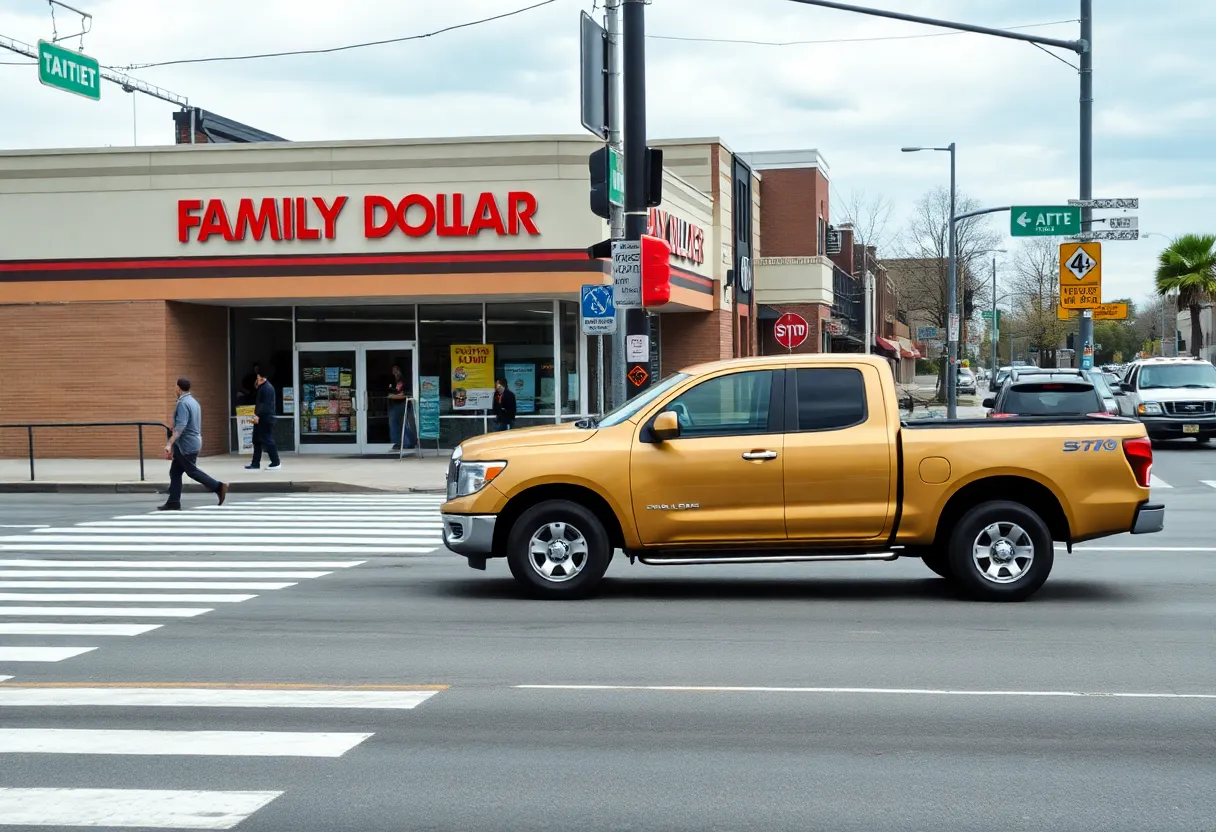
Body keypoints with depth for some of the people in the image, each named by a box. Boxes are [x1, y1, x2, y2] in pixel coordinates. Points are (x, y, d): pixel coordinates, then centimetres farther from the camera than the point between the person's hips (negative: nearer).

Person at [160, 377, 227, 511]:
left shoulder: (183, 404, -16)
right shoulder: (194, 402, 15)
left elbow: (180, 426, -27)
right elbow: (198, 427, 23)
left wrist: (169, 443, -32)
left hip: (186, 445, -10)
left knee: (192, 471, -2)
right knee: (175, 472, 8)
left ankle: (219, 487, 0)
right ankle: (173, 502, 5)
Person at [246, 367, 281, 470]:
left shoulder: (268, 388, -16)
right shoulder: (260, 387, 17)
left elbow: (266, 405, -24)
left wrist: (258, 415, -26)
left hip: (266, 419, -11)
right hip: (259, 418, 11)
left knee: (268, 441, -8)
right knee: (257, 440, 13)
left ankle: (275, 463, -3)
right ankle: (255, 463, 18)